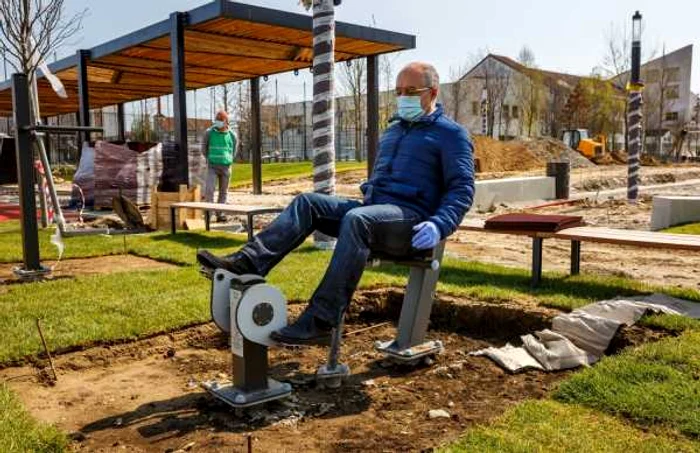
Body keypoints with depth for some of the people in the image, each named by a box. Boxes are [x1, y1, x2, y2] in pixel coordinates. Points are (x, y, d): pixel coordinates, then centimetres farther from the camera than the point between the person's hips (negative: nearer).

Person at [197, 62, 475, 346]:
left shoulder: (452, 134, 1)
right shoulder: (393, 130, 24)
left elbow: (462, 188, -9)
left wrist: (439, 226, -24)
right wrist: (366, 197, 23)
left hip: (411, 219, -8)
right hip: (372, 209, 8)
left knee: (357, 220, -37)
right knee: (308, 202, -10)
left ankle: (320, 322, -39)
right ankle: (249, 262, -27)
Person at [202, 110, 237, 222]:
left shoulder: (232, 135, 0)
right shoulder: (209, 132, -4)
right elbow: (204, 148, 13)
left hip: (226, 167, 2)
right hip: (212, 166, -2)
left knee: (223, 192, 6)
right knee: (209, 189, -15)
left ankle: (220, 214, 14)